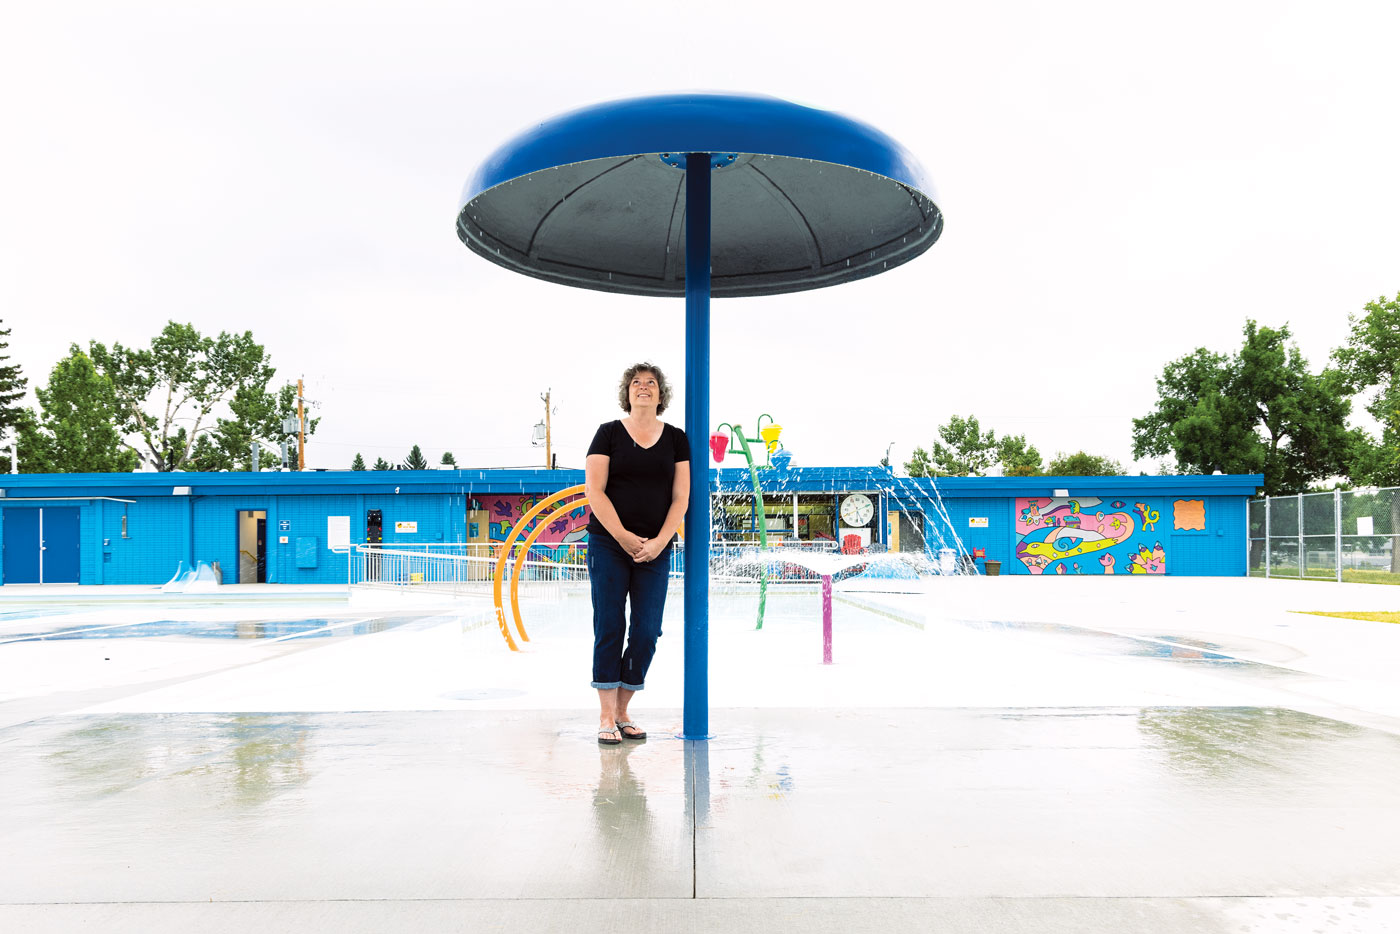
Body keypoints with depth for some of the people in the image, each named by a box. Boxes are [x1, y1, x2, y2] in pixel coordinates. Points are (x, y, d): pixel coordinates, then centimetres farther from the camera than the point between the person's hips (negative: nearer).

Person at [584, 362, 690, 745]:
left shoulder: (676, 438, 9)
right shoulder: (609, 433, 3)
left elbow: (681, 497, 5)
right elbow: (594, 490, -4)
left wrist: (658, 542, -8)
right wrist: (623, 536, -12)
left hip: (655, 550, 2)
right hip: (609, 545, -2)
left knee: (646, 633, 1)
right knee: (609, 629, -2)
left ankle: (622, 712, 15)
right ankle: (606, 717, 5)